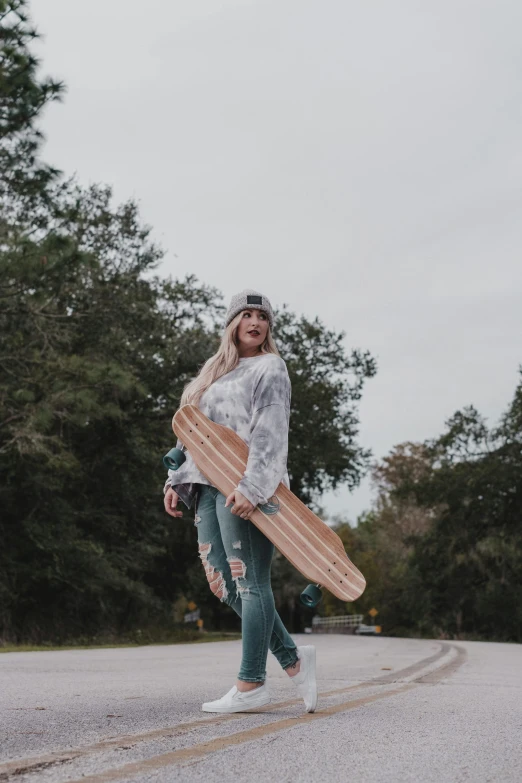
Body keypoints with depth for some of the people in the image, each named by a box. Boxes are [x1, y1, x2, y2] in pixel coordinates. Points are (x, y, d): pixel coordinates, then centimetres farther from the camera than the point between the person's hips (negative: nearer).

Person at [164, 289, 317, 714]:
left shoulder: (270, 368, 1)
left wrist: (251, 486, -22)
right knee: (223, 584, 3)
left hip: (246, 488, -8)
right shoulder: (217, 372, 24)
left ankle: (251, 683, -5)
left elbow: (270, 434, -11)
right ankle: (293, 658, 11)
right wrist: (178, 481, 16)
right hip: (210, 488, 8)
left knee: (248, 580, -8)